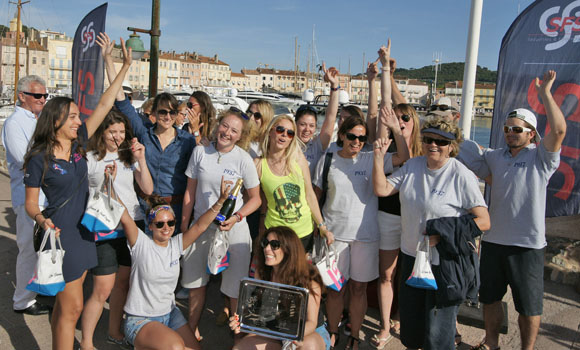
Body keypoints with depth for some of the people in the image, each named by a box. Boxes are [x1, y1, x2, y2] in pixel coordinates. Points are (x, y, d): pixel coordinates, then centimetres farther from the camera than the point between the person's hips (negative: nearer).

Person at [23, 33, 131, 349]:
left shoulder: (78, 143, 2)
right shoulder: (39, 159, -12)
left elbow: (104, 104, 3)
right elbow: (31, 204, -6)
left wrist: (126, 66, 4)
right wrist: (42, 220, -29)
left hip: (85, 232, 6)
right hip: (61, 234, -6)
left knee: (65, 302, 20)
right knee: (72, 306, -2)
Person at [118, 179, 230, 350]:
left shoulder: (176, 244, 2)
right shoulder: (141, 244, -12)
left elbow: (200, 226, -7)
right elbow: (125, 218, -26)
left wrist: (221, 200, -17)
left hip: (170, 314, 6)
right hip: (140, 320, -6)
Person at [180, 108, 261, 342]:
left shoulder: (243, 159, -10)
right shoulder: (200, 152, -2)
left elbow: (255, 198, -3)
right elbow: (190, 191, 5)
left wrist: (237, 217, -19)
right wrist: (184, 226, 6)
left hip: (232, 229, -3)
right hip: (200, 226, 4)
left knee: (234, 287, 1)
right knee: (195, 283, 16)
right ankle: (191, 330, 36)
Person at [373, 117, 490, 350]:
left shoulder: (462, 176, -15)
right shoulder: (413, 165, 2)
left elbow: (483, 221, -16)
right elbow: (382, 189, 2)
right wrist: (379, 157, -8)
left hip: (445, 263, -5)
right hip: (411, 255, 6)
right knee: (410, 317, 23)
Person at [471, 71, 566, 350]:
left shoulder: (542, 157, -7)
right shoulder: (494, 157, 9)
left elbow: (559, 130, -24)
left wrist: (544, 92, -21)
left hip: (528, 245, -5)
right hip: (493, 240, 5)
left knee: (529, 306, 10)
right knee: (489, 298, 19)